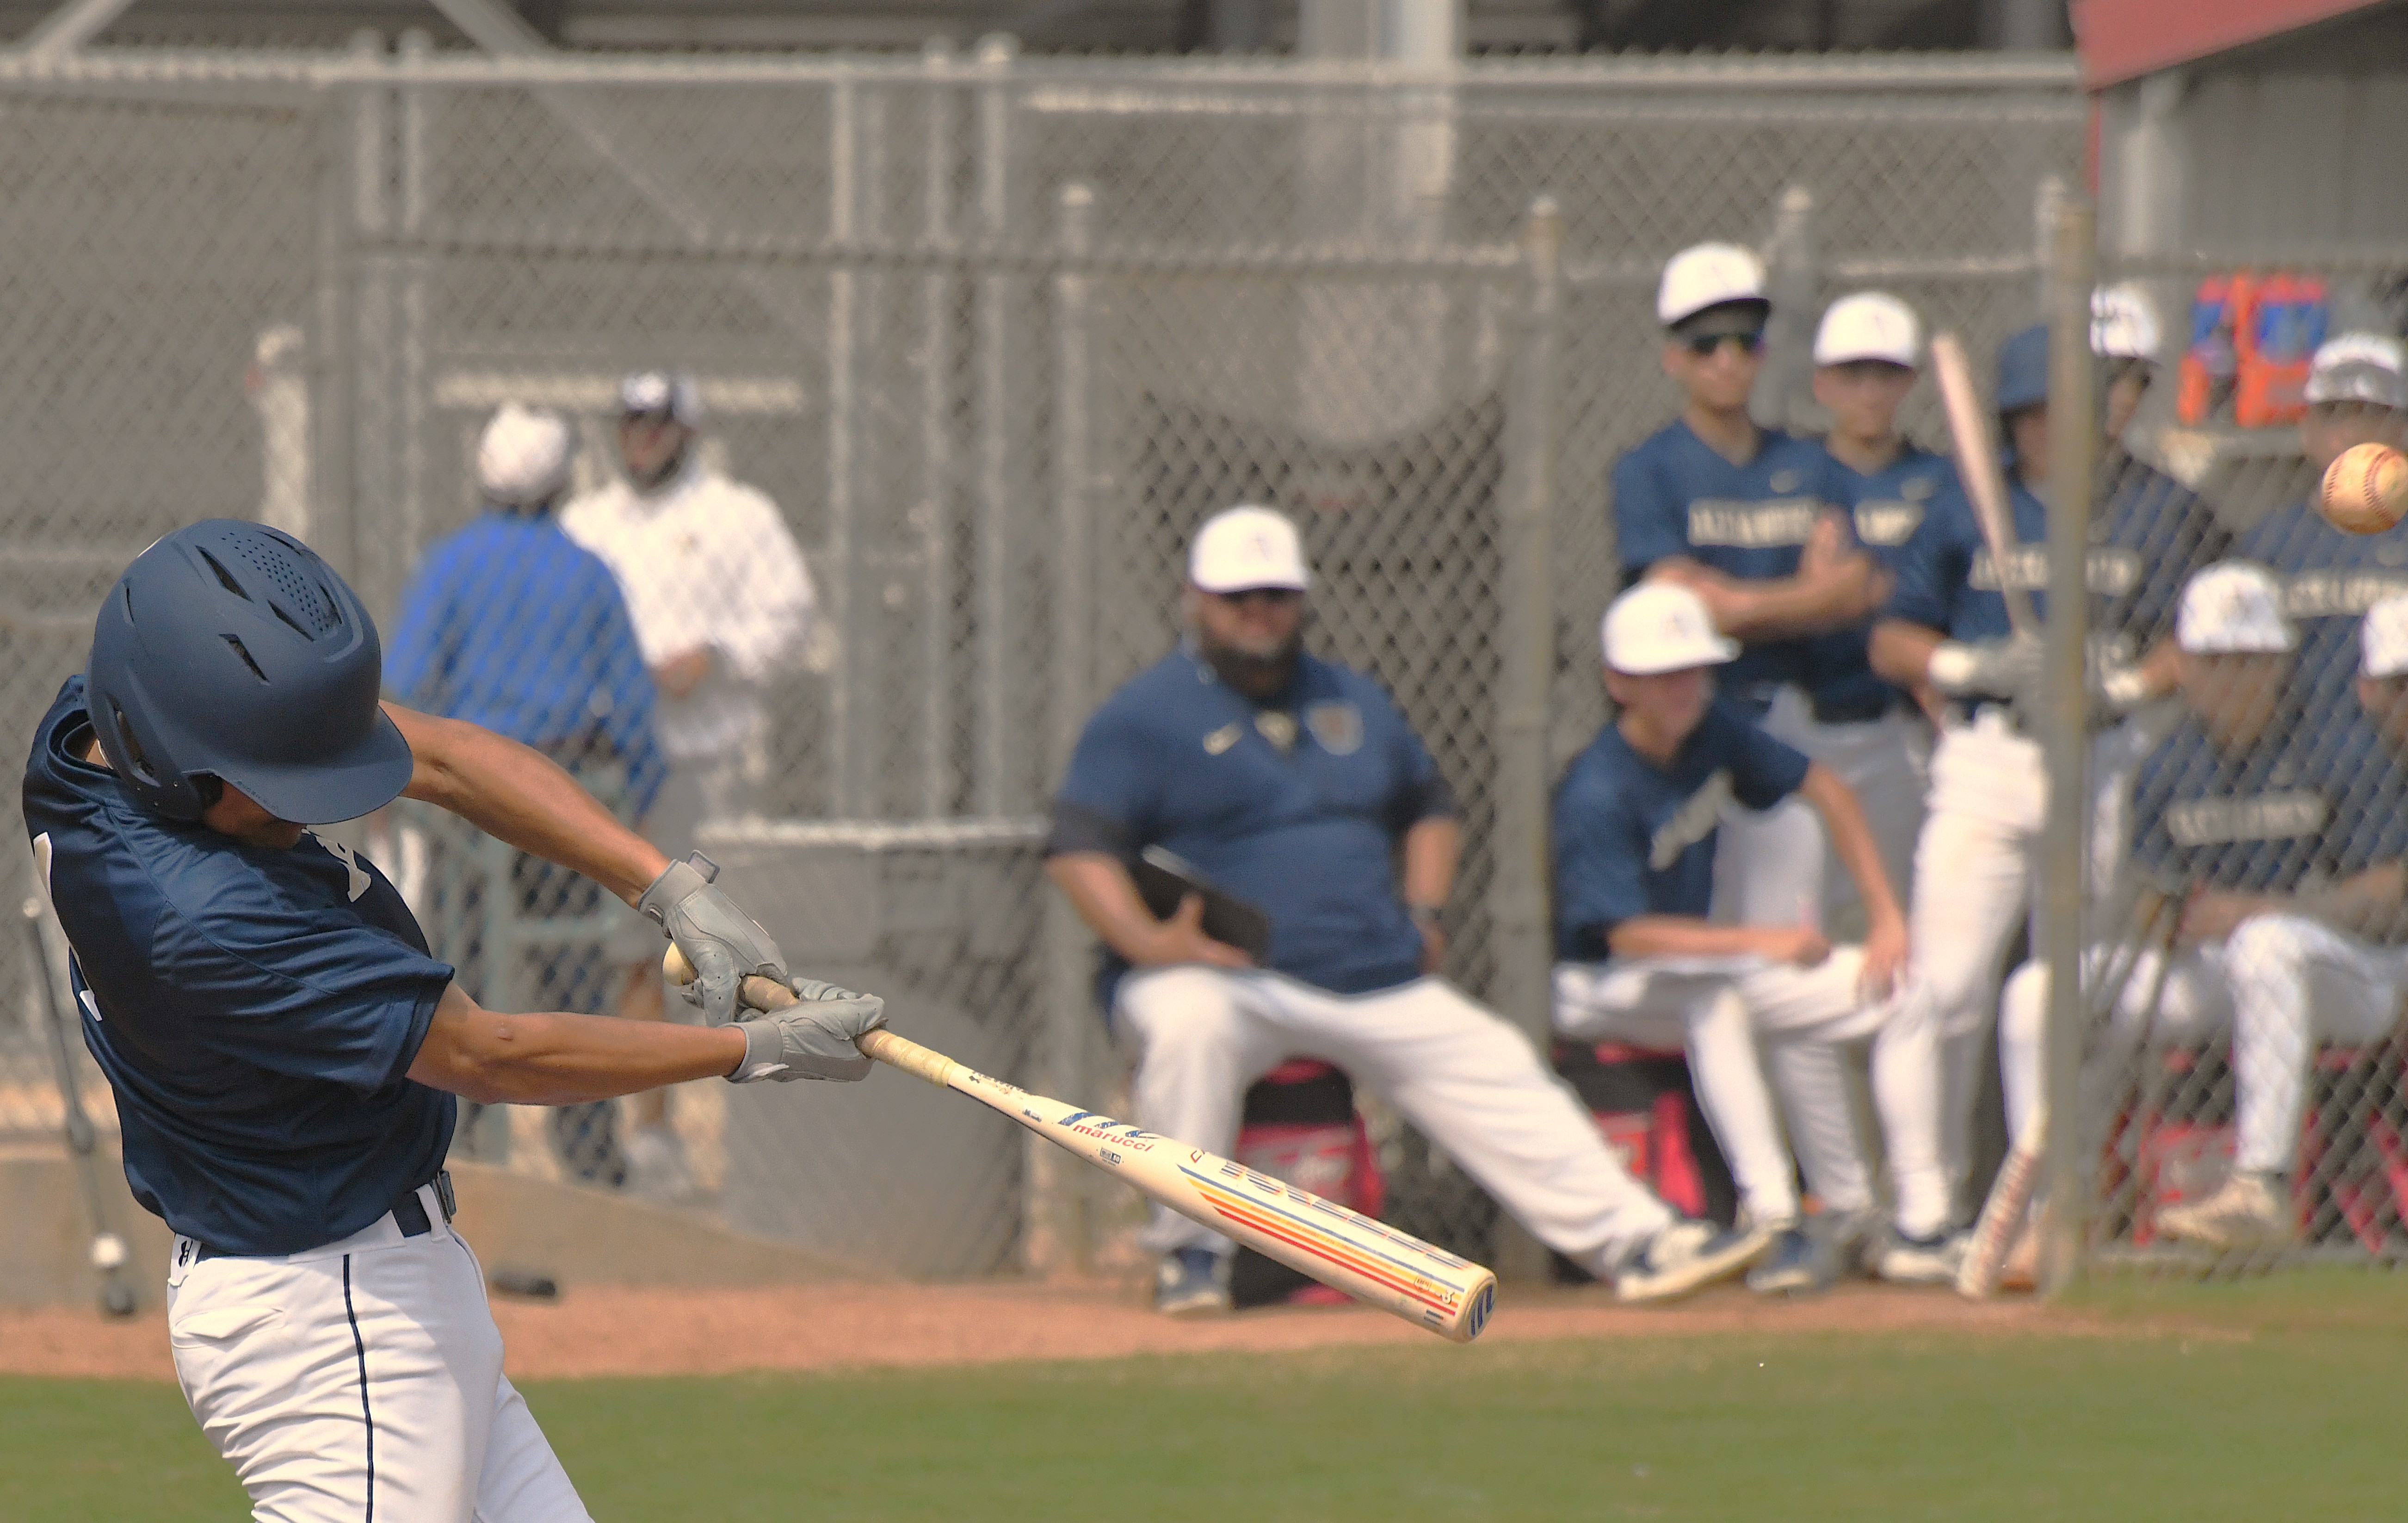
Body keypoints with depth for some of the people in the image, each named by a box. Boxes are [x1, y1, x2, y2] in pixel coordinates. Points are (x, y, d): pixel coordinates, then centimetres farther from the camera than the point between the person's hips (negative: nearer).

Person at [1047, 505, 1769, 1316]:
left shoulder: (1351, 700, 17)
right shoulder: (1145, 715, -3)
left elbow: (1427, 805, 30)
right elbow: (1080, 849, -11)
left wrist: (1423, 912, 13)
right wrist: (1146, 939, -26)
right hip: (1218, 976, -5)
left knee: (1501, 1078, -2)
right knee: (1186, 1024, -38)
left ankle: (1632, 1240, 5)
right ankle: (1190, 1252, -25)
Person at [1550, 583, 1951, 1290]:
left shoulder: (1712, 731, -5)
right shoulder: (1597, 794, -26)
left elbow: (1828, 792, 6)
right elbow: (1629, 935, -34)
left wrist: (1888, 919, -2)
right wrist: (1762, 941, -42)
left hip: (1716, 973, 8)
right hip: (1601, 988, -8)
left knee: (1904, 986, -5)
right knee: (1714, 995, -41)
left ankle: (1920, 1226, -9)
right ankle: (1776, 1227, -44)